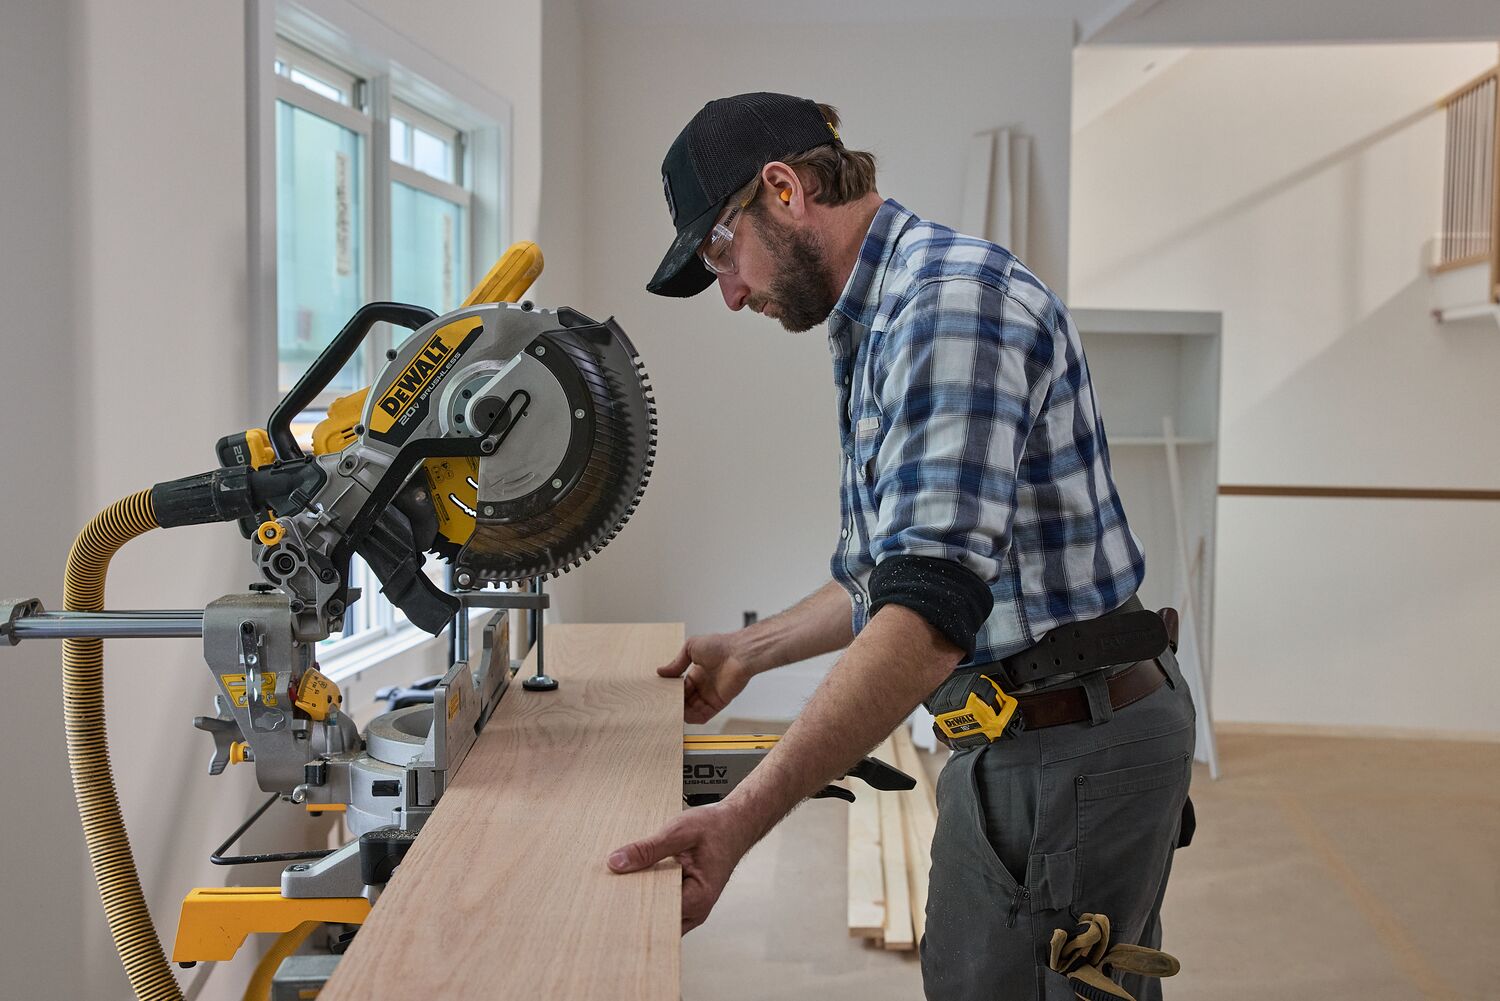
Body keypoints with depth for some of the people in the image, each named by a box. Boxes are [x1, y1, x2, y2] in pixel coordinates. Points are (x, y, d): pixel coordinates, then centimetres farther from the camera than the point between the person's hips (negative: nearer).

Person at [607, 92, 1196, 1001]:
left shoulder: (949, 296, -20)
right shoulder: (887, 317, 14)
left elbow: (934, 606, -31)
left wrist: (742, 818, -35)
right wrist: (750, 652, 19)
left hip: (1066, 747, -10)